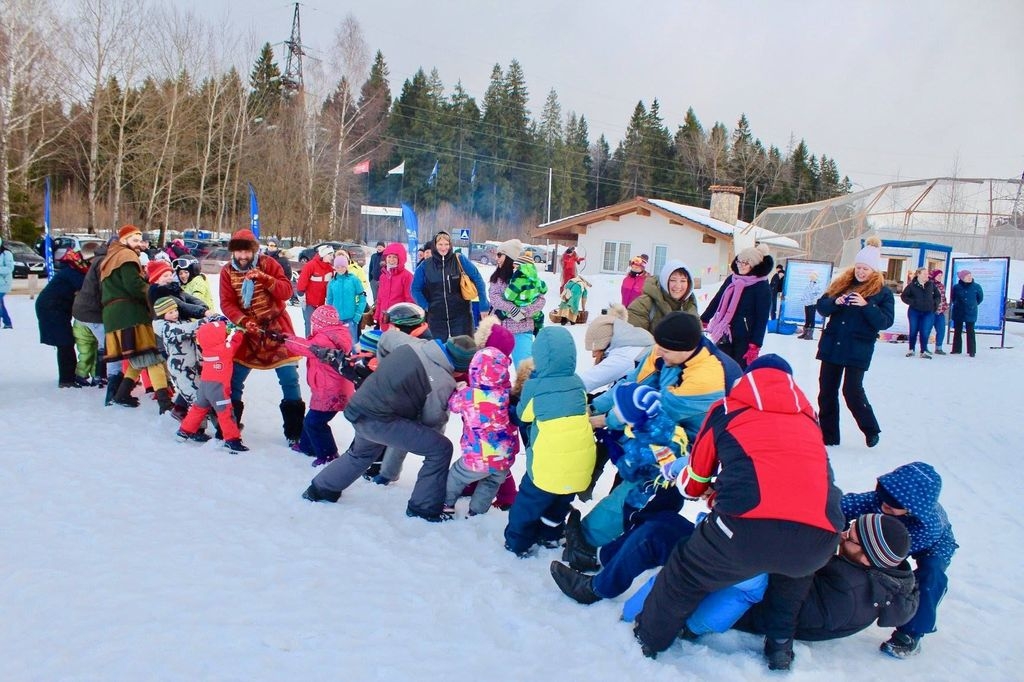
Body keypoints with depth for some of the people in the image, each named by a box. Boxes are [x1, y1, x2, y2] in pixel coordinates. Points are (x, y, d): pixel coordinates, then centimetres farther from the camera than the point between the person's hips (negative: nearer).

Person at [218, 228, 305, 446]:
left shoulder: (268, 264, -6)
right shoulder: (227, 271, -2)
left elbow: (287, 291, -15)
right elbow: (227, 303, -8)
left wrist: (264, 279, -30)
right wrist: (244, 322, -24)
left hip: (276, 328, -1)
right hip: (247, 331, 2)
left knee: (290, 380, -2)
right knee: (234, 380, 2)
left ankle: (294, 432, 8)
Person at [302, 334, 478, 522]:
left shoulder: (413, 344, -1)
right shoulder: (443, 382, -18)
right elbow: (431, 419, -6)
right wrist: (444, 416, 16)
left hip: (359, 408, 8)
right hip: (379, 420, -8)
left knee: (362, 453, 39)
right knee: (441, 449, -4)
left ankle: (321, 489, 55)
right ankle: (424, 507, 5)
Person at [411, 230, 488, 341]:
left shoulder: (460, 260, -5)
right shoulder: (426, 265, 0)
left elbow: (478, 280, -5)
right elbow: (416, 288, 8)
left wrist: (483, 306, -9)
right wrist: (425, 306, -3)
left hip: (461, 315, -2)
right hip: (436, 318, 2)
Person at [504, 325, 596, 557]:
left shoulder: (534, 386, -10)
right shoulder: (578, 384, 0)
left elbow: (523, 414, 7)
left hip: (549, 466, -4)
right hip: (581, 465, 4)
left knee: (528, 502, 17)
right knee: (561, 504, 29)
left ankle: (518, 543, 28)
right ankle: (550, 535, 45)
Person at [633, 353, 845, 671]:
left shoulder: (728, 410, 19)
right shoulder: (807, 416, 27)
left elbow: (692, 483, 28)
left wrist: (717, 491, 53)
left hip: (748, 527, -3)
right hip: (819, 538, 4)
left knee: (686, 574, 22)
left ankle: (650, 638, 38)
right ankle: (780, 644, 37)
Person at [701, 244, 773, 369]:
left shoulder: (762, 287, -11)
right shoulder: (731, 279, 6)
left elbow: (762, 318, -13)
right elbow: (716, 301, 16)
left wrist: (755, 345, -18)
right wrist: (703, 320, 16)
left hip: (744, 339, -6)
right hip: (725, 335, 6)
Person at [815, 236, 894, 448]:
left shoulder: (883, 292, -2)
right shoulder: (842, 283, 9)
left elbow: (886, 321, -10)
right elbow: (821, 307, 6)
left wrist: (866, 306, -23)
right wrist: (835, 302, -15)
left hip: (858, 350, -4)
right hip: (832, 345, 5)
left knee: (852, 391, -7)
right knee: (826, 390, 6)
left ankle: (871, 430, 17)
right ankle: (828, 435, 17)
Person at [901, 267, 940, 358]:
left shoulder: (931, 284, 0)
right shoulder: (912, 285, -8)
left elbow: (937, 295, 14)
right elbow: (903, 296, -1)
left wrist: (935, 304, 2)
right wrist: (912, 302, -10)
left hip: (928, 312, 1)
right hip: (914, 311, -1)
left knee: (925, 332, -3)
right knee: (913, 331, 8)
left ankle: (924, 351, 7)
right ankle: (911, 350, 22)